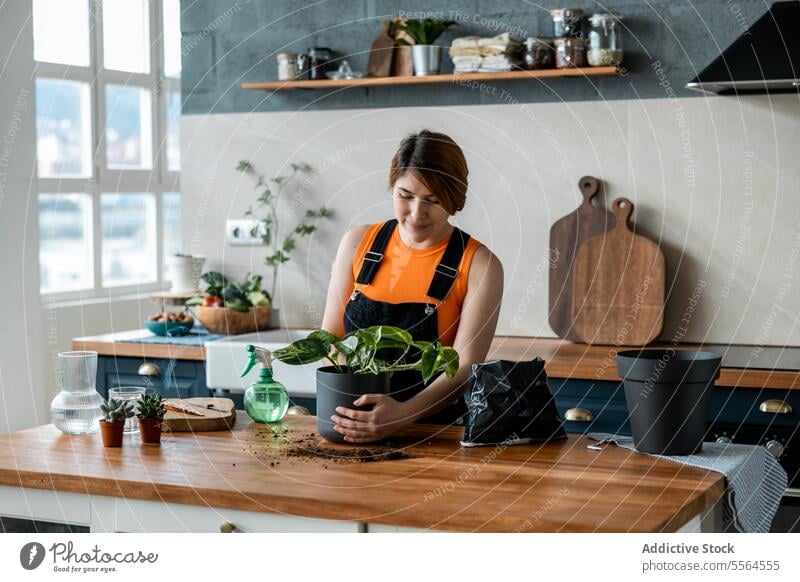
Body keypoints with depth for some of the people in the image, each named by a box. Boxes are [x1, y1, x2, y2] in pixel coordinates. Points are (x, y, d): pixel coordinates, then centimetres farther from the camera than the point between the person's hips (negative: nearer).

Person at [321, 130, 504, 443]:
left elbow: (465, 367, -11)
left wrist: (403, 415, -28)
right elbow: (330, 336, 9)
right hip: (352, 429, 3)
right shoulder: (358, 243, 6)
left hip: (435, 430, -3)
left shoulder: (479, 265, -4)